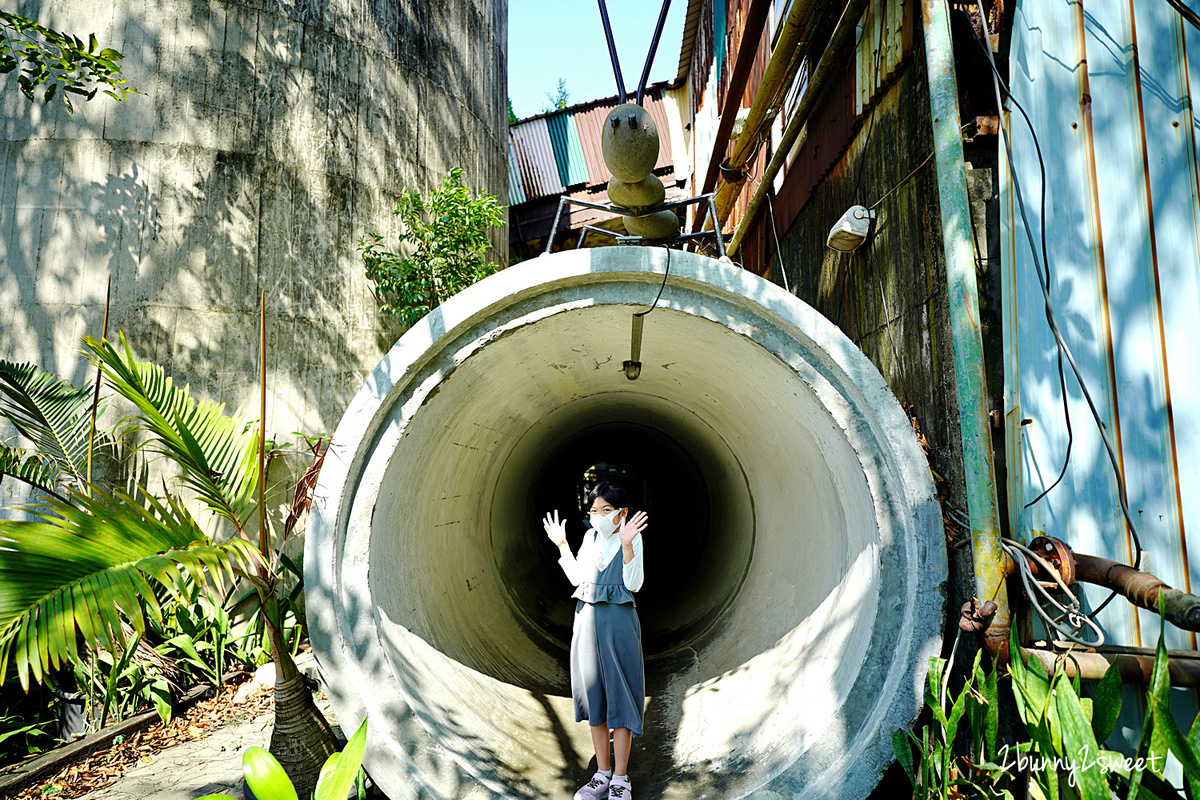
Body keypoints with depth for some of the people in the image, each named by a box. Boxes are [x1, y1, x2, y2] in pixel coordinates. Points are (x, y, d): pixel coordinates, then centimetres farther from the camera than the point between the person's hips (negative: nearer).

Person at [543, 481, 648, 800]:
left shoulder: (632, 537, -7)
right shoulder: (591, 537, 9)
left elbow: (633, 584, -14)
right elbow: (577, 578, 13)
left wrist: (627, 545, -25)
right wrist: (562, 545, 8)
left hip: (618, 621, -5)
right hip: (587, 618, 6)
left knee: (619, 697, 1)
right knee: (594, 696, 11)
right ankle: (602, 774, 24)